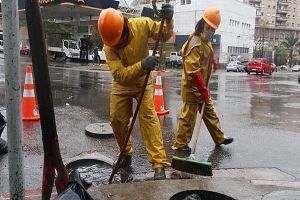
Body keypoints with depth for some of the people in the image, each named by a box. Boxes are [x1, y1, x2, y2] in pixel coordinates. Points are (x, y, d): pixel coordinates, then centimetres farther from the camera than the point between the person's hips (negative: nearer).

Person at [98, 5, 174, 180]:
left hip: (143, 81, -1)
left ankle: (159, 164, -14)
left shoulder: (142, 24, -24)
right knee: (116, 119, 5)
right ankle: (126, 154, 29)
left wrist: (168, 20, -30)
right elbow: (119, 75, -35)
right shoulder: (109, 46, -26)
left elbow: (165, 35, -9)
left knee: (149, 117, -15)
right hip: (122, 84, 2)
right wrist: (141, 65, -50)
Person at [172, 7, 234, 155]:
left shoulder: (206, 39, 7)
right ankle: (180, 144, 12)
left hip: (201, 86, 10)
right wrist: (204, 91, -24)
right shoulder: (195, 43, -24)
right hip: (192, 87, -10)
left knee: (210, 112, 18)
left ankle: (219, 138, 32)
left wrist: (214, 60, 10)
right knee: (188, 116, -1)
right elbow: (193, 72, -28)